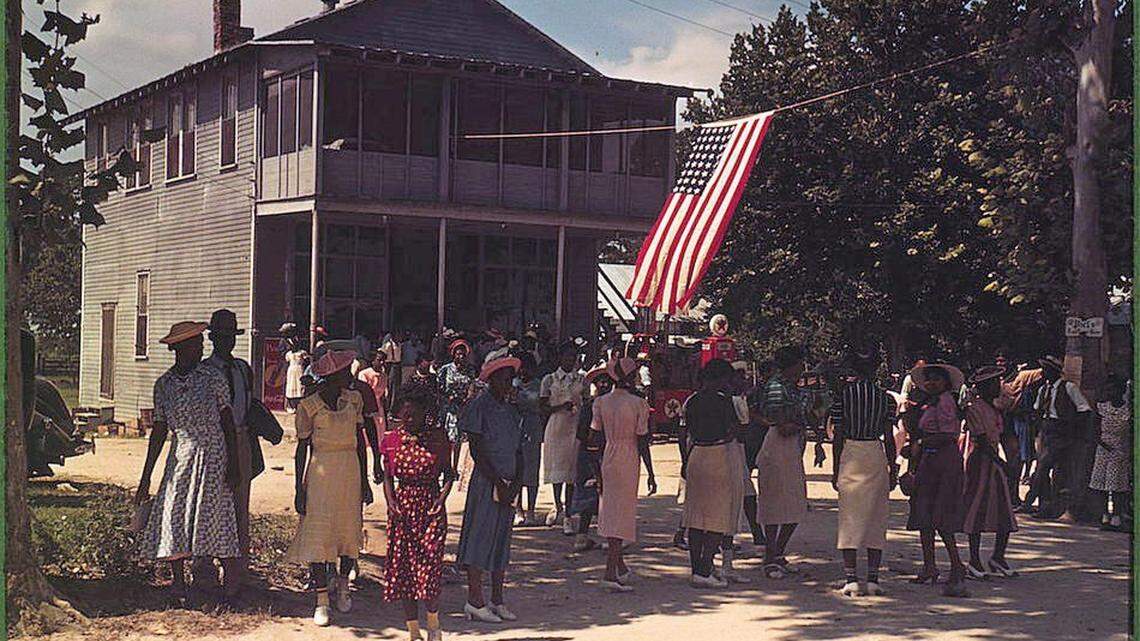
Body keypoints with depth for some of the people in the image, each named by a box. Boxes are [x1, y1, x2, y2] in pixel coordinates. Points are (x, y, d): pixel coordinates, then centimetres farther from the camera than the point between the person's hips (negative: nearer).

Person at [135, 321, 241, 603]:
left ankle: (232, 586, 1)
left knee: (216, 516, -6)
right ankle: (179, 583, 16)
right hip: (180, 459, 3)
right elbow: (159, 431, 10)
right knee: (173, 519, 1)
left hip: (213, 456, -3)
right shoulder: (163, 385, 6)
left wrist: (233, 464, -7)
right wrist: (145, 478, 10)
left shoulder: (212, 377, -2)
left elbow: (228, 421, 0)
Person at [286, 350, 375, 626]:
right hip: (321, 472, -4)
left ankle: (342, 585, 31)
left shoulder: (354, 399, 5)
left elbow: (360, 441, 10)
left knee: (350, 530, 10)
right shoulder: (309, 406, -6)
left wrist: (364, 481, 10)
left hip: (350, 471, 4)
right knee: (318, 534, -4)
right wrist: (300, 489, -3)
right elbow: (302, 448, -2)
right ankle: (322, 600, 2)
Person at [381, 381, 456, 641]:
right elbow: (388, 476, 8)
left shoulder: (437, 437, -2)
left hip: (430, 506, -2)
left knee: (428, 567, -9)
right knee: (402, 569, 4)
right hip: (402, 507, 3)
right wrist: (391, 503, -7)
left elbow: (448, 473, 3)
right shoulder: (392, 438, 3)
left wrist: (442, 498, -13)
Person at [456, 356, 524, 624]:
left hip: (508, 484, 7)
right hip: (485, 481, -7)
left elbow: (518, 450, 13)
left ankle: (497, 600, 17)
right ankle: (475, 601, 1)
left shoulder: (510, 409, 13)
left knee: (502, 540, 10)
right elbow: (477, 451, -12)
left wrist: (517, 482, -1)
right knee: (480, 537, -4)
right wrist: (498, 482, -15)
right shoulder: (479, 406, -8)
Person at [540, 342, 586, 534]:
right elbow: (544, 407, -1)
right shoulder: (550, 379, 3)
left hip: (576, 428, 1)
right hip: (556, 427, -1)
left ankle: (568, 516, 5)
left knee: (572, 473, 0)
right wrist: (562, 407, -15)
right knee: (557, 469, -1)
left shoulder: (581, 380, 9)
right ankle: (558, 508, 18)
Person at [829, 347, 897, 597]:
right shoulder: (885, 398, 1)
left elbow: (838, 437, -2)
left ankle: (851, 579, -4)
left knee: (850, 518, 2)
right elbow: (889, 438, 1)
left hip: (850, 456, -1)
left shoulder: (843, 395, -2)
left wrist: (836, 470, 4)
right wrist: (892, 469, 10)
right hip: (877, 456, 1)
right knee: (876, 519, 8)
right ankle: (873, 579, 6)